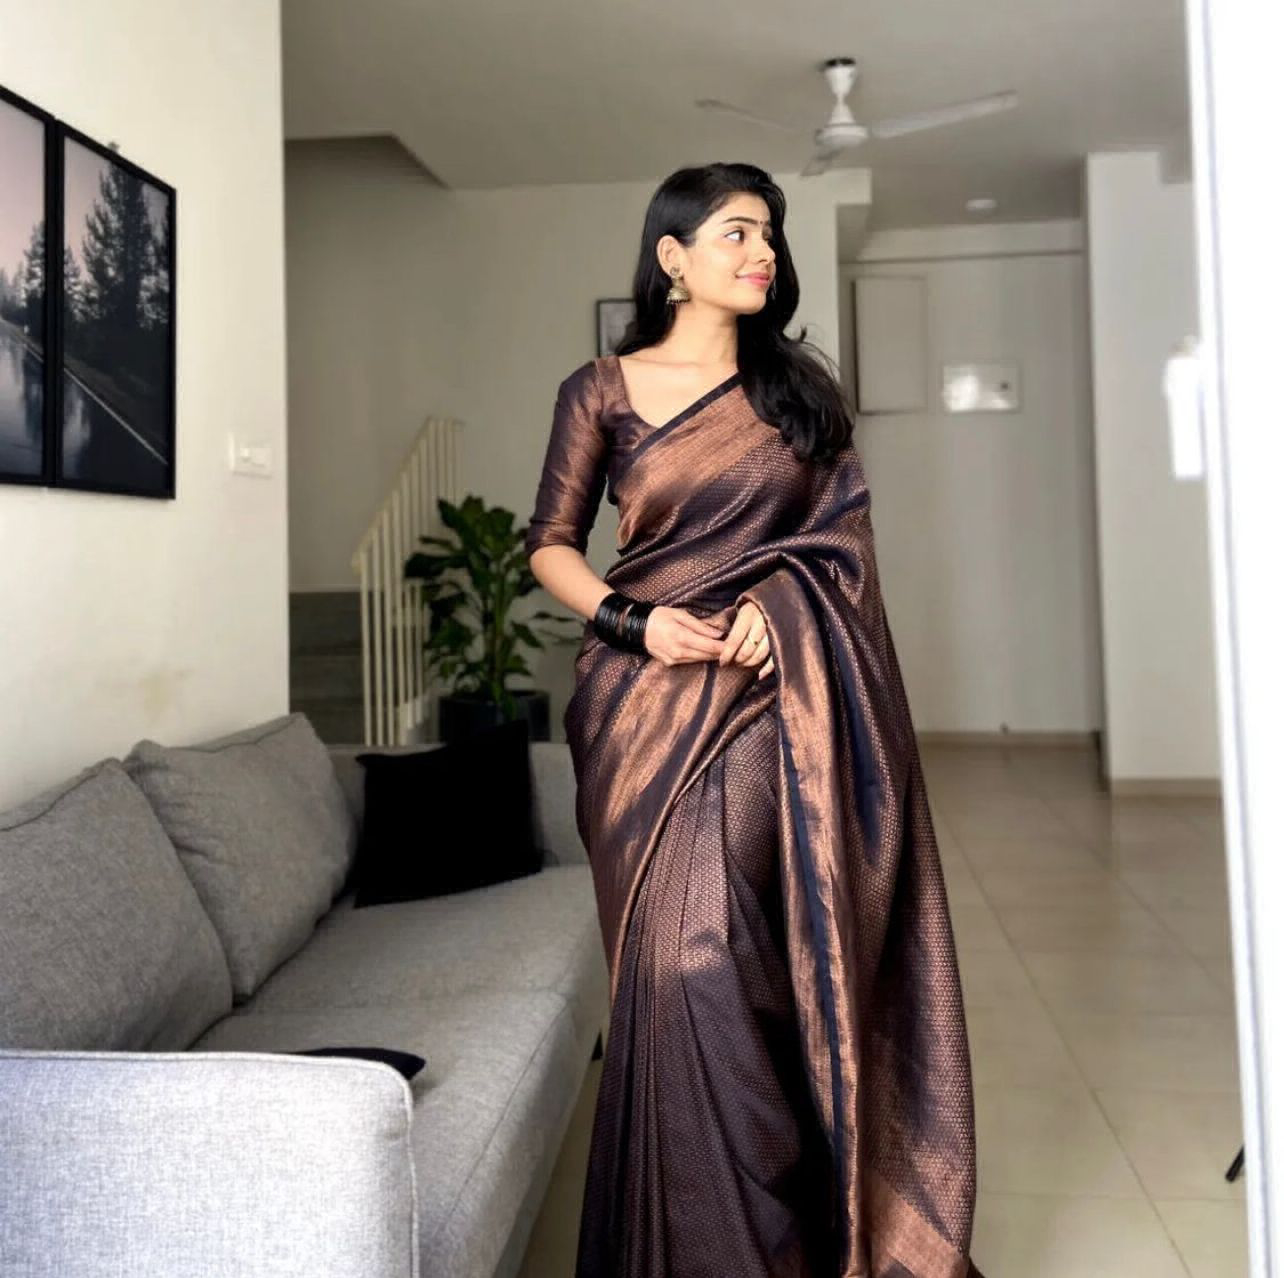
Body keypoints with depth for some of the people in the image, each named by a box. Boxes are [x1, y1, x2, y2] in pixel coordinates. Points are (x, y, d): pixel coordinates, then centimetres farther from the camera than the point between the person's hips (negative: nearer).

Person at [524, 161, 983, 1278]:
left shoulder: (801, 385, 12)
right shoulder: (601, 391, 6)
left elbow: (843, 532, 9)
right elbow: (551, 545, 6)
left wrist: (771, 606, -9)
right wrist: (636, 620, -10)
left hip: (771, 694, 1)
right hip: (648, 701, 0)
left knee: (713, 957, -7)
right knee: (671, 963, 0)